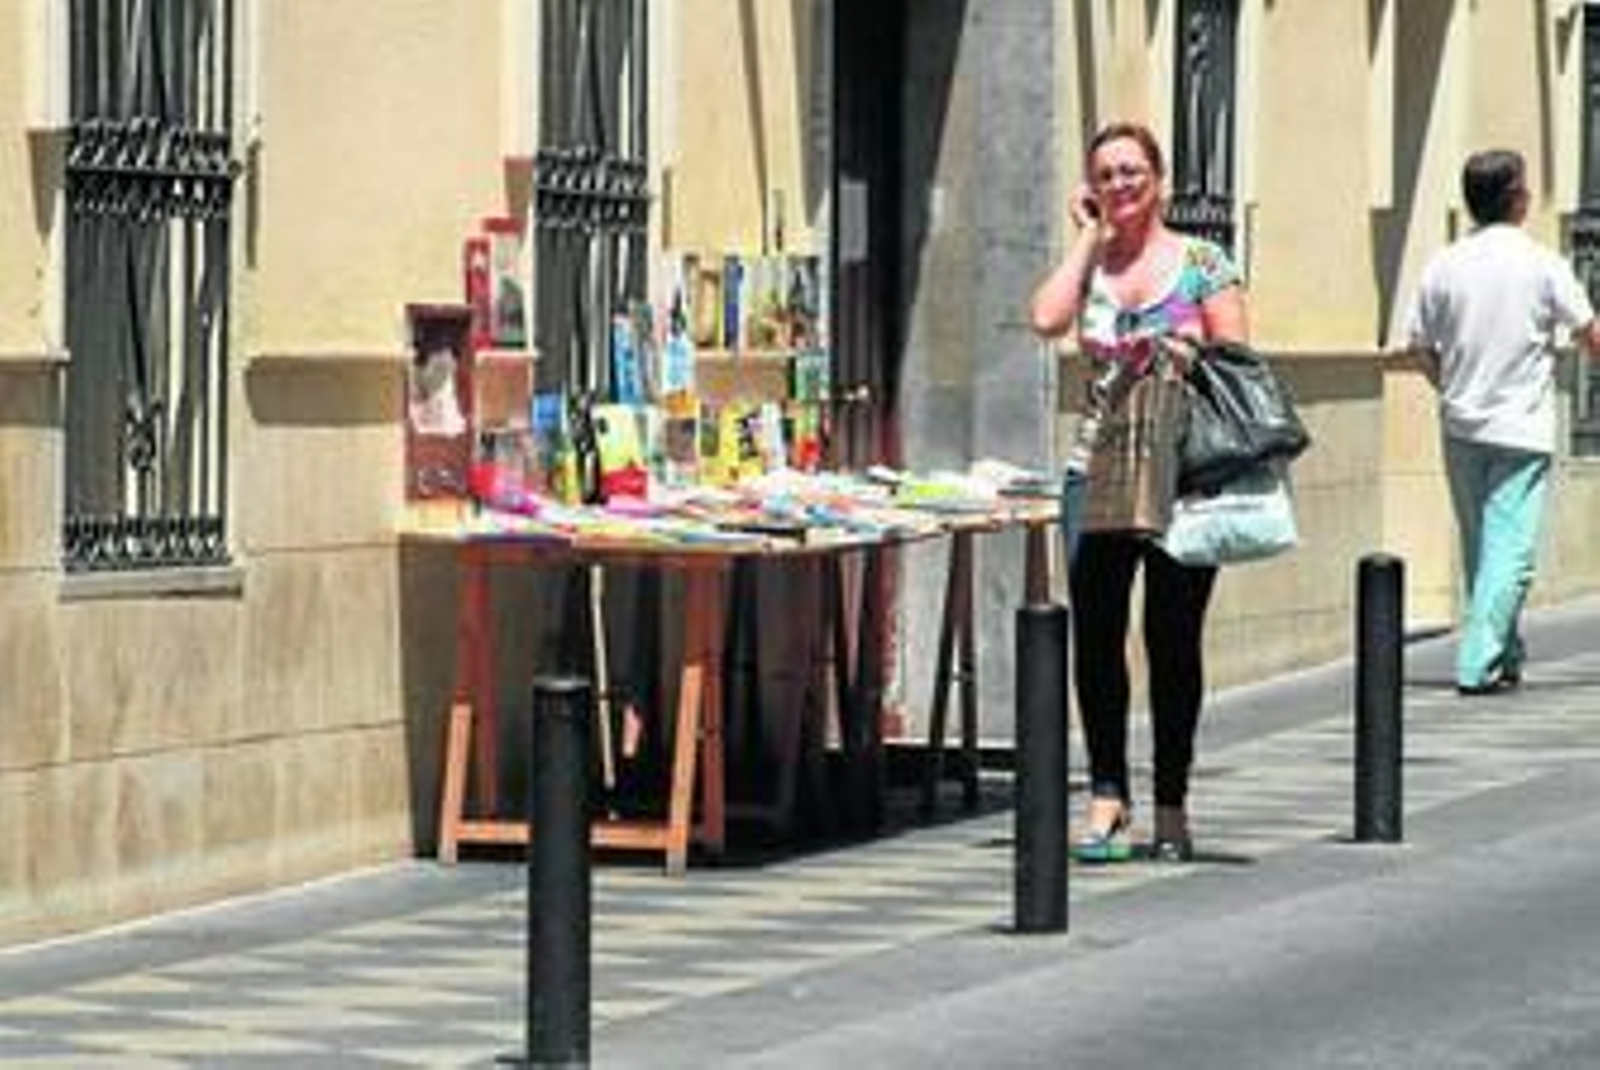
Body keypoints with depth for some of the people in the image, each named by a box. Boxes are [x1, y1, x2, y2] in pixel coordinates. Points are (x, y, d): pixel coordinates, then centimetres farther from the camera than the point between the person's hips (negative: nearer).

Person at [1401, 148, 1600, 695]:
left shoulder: (1443, 265, 0)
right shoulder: (1542, 265, -8)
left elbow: (1419, 348, 5)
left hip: (1461, 425, 4)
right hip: (1522, 429, -4)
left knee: (1479, 547, 15)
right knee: (1511, 551, -4)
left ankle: (1503, 656, 24)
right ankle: (1478, 662, -13)